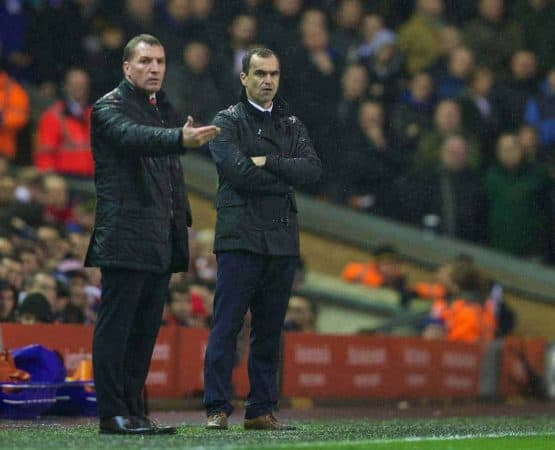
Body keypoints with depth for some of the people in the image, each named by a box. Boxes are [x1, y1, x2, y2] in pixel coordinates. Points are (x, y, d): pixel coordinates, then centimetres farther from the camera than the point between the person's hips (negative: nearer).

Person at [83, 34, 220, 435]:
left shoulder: (165, 109, 20)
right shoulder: (109, 108, -4)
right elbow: (134, 137, -27)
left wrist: (181, 223, 16)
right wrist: (181, 139, -44)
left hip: (161, 242, 8)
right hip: (124, 239, -8)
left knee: (146, 330, 9)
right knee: (116, 327, -6)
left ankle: (134, 412, 13)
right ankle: (112, 414, -6)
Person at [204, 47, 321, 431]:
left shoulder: (292, 125, 17)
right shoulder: (228, 122, 3)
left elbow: (313, 169, 1)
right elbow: (238, 171, -13)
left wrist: (268, 162, -9)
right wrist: (285, 178, -5)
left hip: (283, 239, 5)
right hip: (240, 238, -5)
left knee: (270, 330, 7)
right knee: (227, 326, -8)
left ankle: (261, 410, 11)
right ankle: (218, 409, -6)